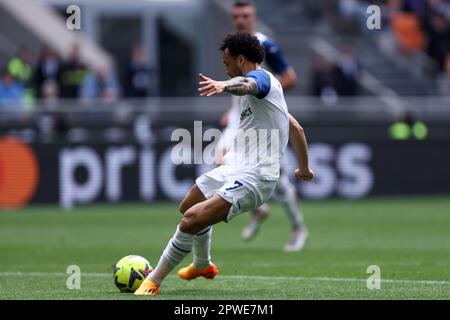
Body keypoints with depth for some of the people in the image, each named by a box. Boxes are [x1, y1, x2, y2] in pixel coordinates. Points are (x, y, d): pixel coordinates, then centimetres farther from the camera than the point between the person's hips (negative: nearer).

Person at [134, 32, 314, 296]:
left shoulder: (261, 77, -13)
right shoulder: (268, 86, 20)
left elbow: (246, 84, -41)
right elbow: (296, 128, 29)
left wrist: (223, 85, -64)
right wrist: (304, 169, 41)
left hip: (253, 178, -11)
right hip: (235, 167, 11)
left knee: (192, 219, -25)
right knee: (188, 207, 30)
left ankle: (153, 282, -15)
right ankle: (203, 265, 54)